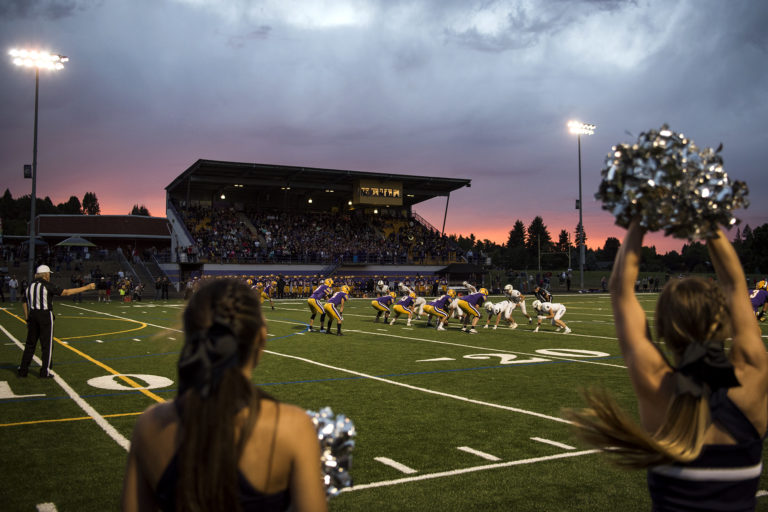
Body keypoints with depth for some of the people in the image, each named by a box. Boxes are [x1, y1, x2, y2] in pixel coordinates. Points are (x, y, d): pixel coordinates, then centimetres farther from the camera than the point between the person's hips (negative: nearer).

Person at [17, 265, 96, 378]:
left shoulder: (30, 286, 10)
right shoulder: (47, 285, -8)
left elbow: (24, 303, 12)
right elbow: (66, 292, -13)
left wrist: (27, 319, 18)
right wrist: (86, 288, -12)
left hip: (33, 315, 6)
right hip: (45, 315, -6)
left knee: (30, 344, 14)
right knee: (47, 344, 2)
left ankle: (23, 370, 16)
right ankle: (45, 372, 3)